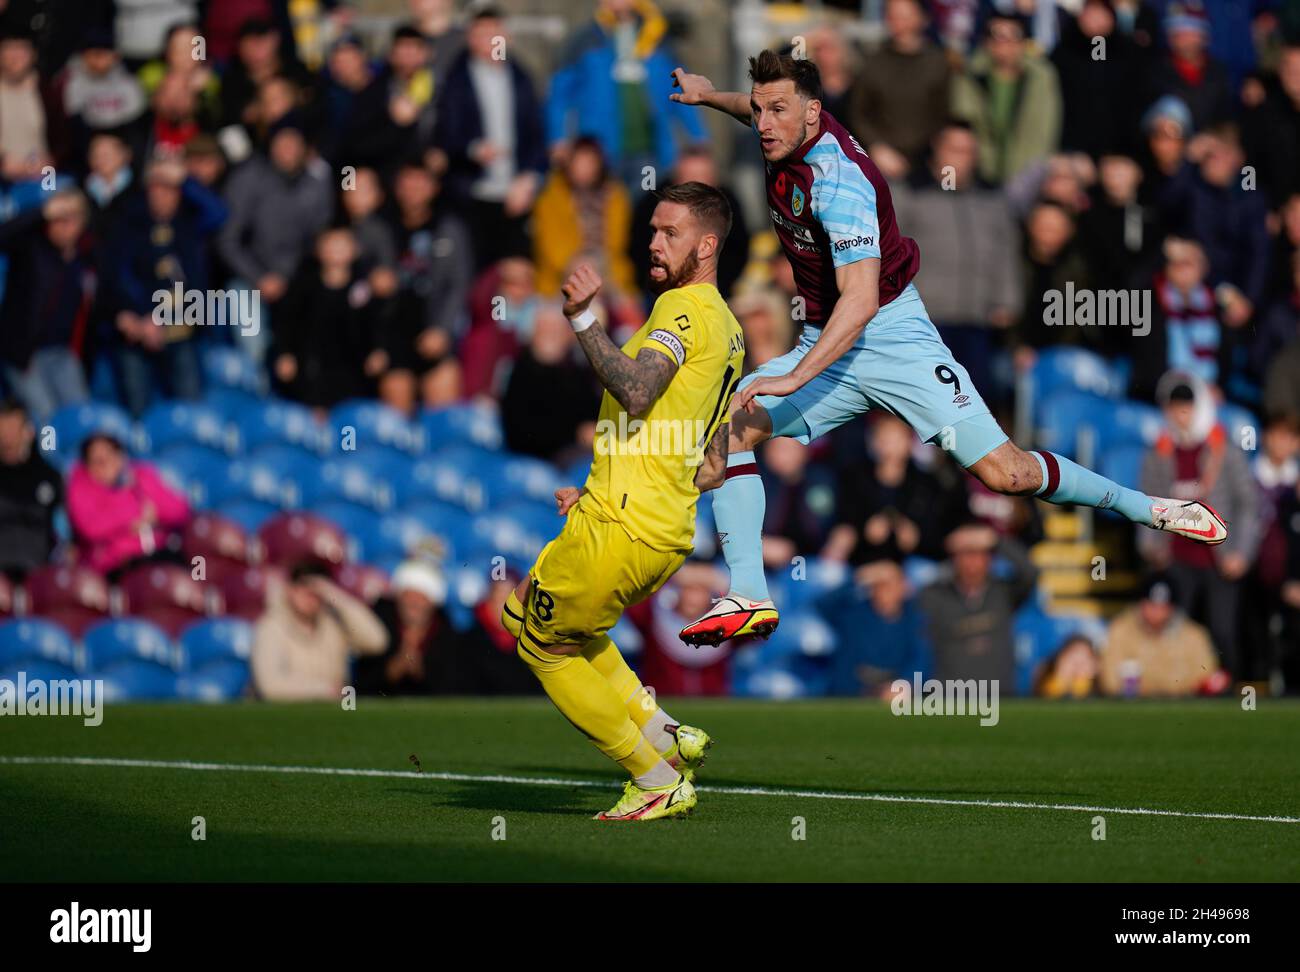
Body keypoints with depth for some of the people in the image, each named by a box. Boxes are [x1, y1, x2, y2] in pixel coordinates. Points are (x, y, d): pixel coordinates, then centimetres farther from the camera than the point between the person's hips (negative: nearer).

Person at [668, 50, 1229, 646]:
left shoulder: (837, 176, -26)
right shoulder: (786, 137, -1)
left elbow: (861, 300, -35)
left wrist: (794, 379, -42)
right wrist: (710, 95, 37)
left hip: (894, 338, -8)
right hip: (824, 345, 8)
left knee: (1005, 474, -12)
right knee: (726, 428, -16)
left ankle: (1150, 510, 9)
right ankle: (748, 596, -18)